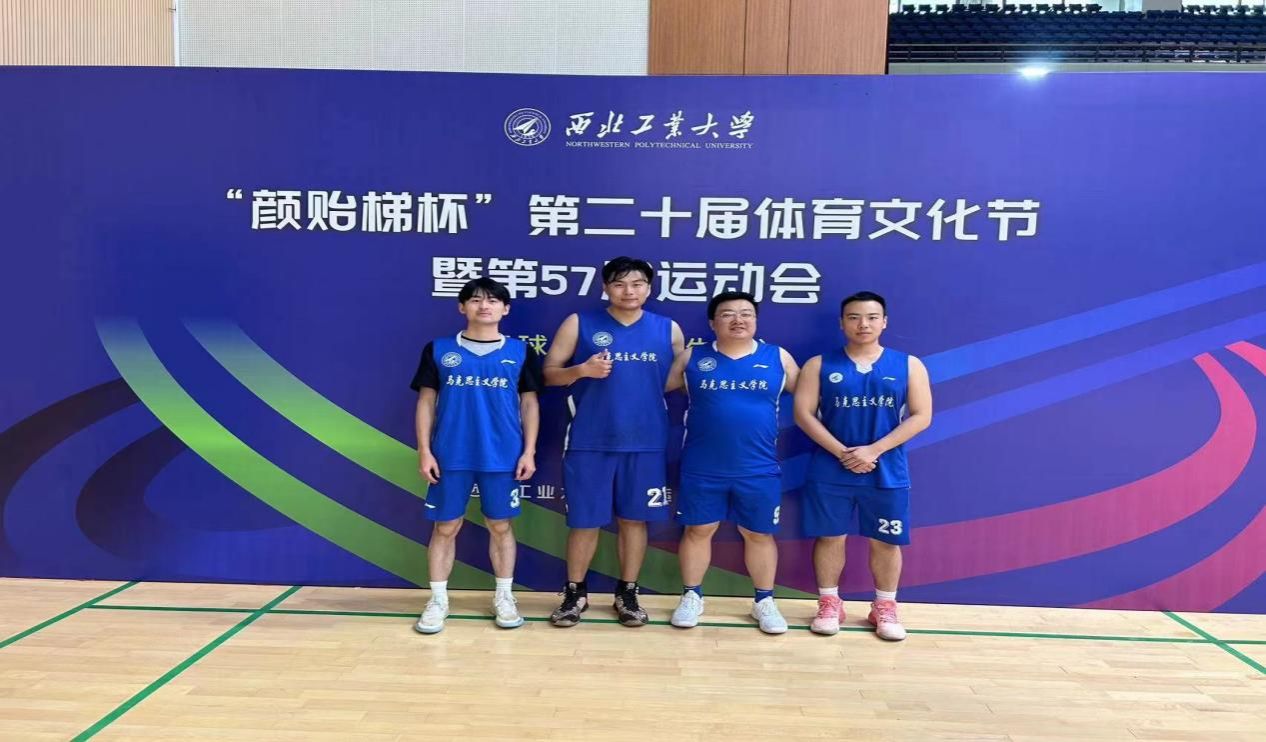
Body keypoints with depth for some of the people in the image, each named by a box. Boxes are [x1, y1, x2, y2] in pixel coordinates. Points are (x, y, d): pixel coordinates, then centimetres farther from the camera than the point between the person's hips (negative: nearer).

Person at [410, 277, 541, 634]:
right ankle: (438, 600, 21)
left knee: (500, 526, 9)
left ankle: (504, 597, 24)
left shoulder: (520, 352, 3)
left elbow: (529, 403, 6)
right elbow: (426, 401, 5)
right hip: (450, 457, 0)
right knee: (445, 527, 7)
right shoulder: (438, 349, 2)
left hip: (502, 458, 0)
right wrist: (424, 451, -1)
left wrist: (529, 451, 1)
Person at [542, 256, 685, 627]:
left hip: (646, 444, 2)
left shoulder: (669, 330, 5)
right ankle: (575, 592, 26)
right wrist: (581, 369, -17)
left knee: (634, 519, 11)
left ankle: (628, 593, 27)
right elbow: (548, 373, 1)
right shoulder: (579, 324, 0)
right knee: (584, 521, 7)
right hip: (589, 444, -1)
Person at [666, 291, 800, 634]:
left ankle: (764, 601, 27)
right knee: (698, 530, 10)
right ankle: (691, 596, 27)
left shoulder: (778, 358, 2)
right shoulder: (692, 358, 1)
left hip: (759, 469, 0)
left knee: (759, 534, 11)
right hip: (701, 468, 0)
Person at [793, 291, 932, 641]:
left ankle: (885, 607, 26)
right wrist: (842, 452, -14)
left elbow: (921, 416, -3)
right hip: (830, 470, 0)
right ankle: (829, 603, 23)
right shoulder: (820, 365, 1)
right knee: (830, 537, 7)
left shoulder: (909, 365, 3)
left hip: (888, 472, 1)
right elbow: (803, 413, -4)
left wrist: (874, 450, -13)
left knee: (886, 541, 9)